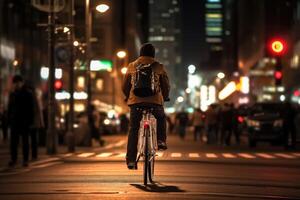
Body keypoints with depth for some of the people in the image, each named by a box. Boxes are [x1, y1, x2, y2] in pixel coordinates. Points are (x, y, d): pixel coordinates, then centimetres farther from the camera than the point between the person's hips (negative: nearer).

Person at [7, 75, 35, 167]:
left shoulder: (28, 94, 0)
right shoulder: (12, 94, 12)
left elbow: (31, 108, -3)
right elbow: (9, 108, 14)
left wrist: (30, 121, -10)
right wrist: (9, 120, 6)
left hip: (25, 121, -3)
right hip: (14, 121, 3)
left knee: (25, 141, 0)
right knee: (13, 141, -1)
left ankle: (25, 160, 2)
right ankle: (13, 159, 3)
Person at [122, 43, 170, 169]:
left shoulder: (131, 66, 10)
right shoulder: (159, 67, 6)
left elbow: (125, 87, 15)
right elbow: (166, 86, 10)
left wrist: (128, 97, 32)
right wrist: (165, 98, 29)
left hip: (135, 101, 1)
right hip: (155, 101, -1)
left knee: (133, 130, 4)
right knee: (161, 118, 30)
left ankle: (131, 160, -3)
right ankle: (161, 140, 15)